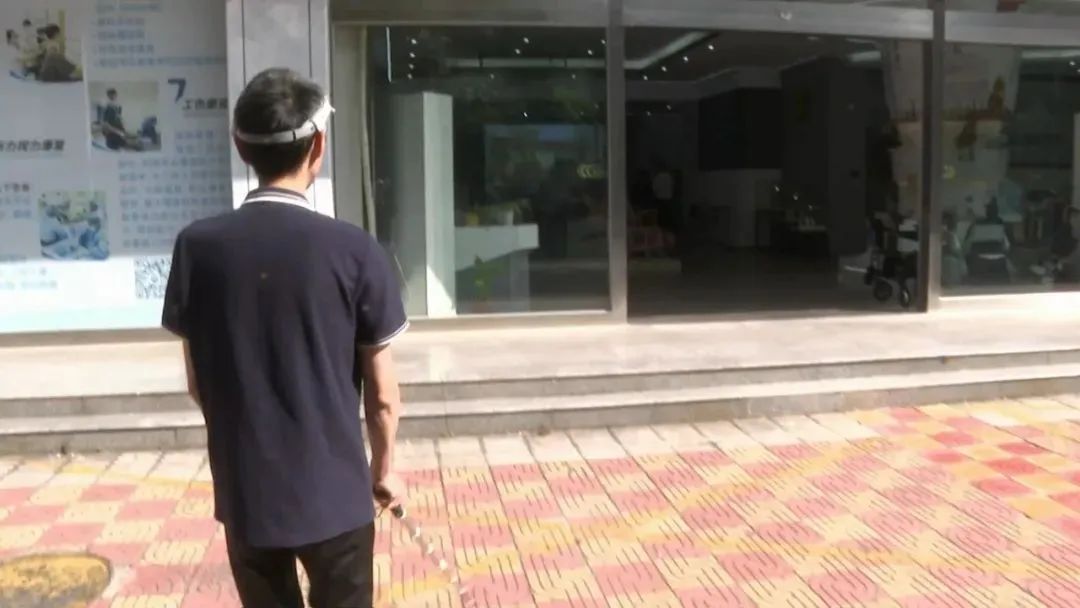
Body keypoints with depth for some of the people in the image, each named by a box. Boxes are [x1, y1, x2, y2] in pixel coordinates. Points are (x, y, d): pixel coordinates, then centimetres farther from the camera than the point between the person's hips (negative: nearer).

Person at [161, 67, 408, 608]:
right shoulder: (354, 250, -14)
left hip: (245, 493, 3)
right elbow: (382, 394, -8)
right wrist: (384, 467, 10)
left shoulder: (196, 247, -7)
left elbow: (199, 385, 3)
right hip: (334, 493, -2)